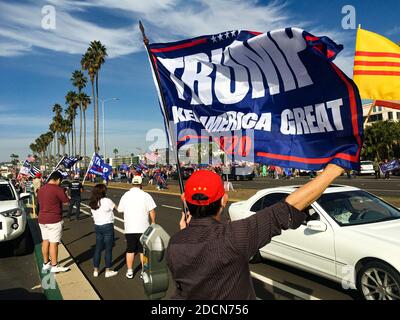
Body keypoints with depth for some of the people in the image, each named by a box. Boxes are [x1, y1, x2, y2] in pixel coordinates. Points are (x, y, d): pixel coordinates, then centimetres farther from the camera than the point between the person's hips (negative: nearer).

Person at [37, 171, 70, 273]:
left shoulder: (41, 189, 8)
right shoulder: (58, 189, -17)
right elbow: (67, 201, -12)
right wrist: (65, 194, 8)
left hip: (42, 220, 8)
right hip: (54, 220, -8)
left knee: (45, 241, 16)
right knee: (53, 243, -1)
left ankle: (46, 263, 26)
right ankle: (54, 266, 6)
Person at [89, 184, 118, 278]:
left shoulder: (92, 203, 4)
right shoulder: (107, 201, -15)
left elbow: (94, 216, 6)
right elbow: (116, 208, -2)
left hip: (97, 226, 6)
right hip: (107, 226, -6)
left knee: (98, 248, 15)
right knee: (108, 249, 4)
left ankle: (95, 270, 22)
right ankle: (108, 271, 12)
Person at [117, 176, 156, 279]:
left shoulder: (125, 195, -1)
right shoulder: (145, 195, -10)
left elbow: (120, 209, 8)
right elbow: (152, 211, -11)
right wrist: (153, 222, 3)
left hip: (129, 229, 2)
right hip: (143, 228, -2)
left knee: (130, 250, 14)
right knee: (143, 250, 10)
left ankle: (129, 272, 20)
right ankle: (144, 271, 18)